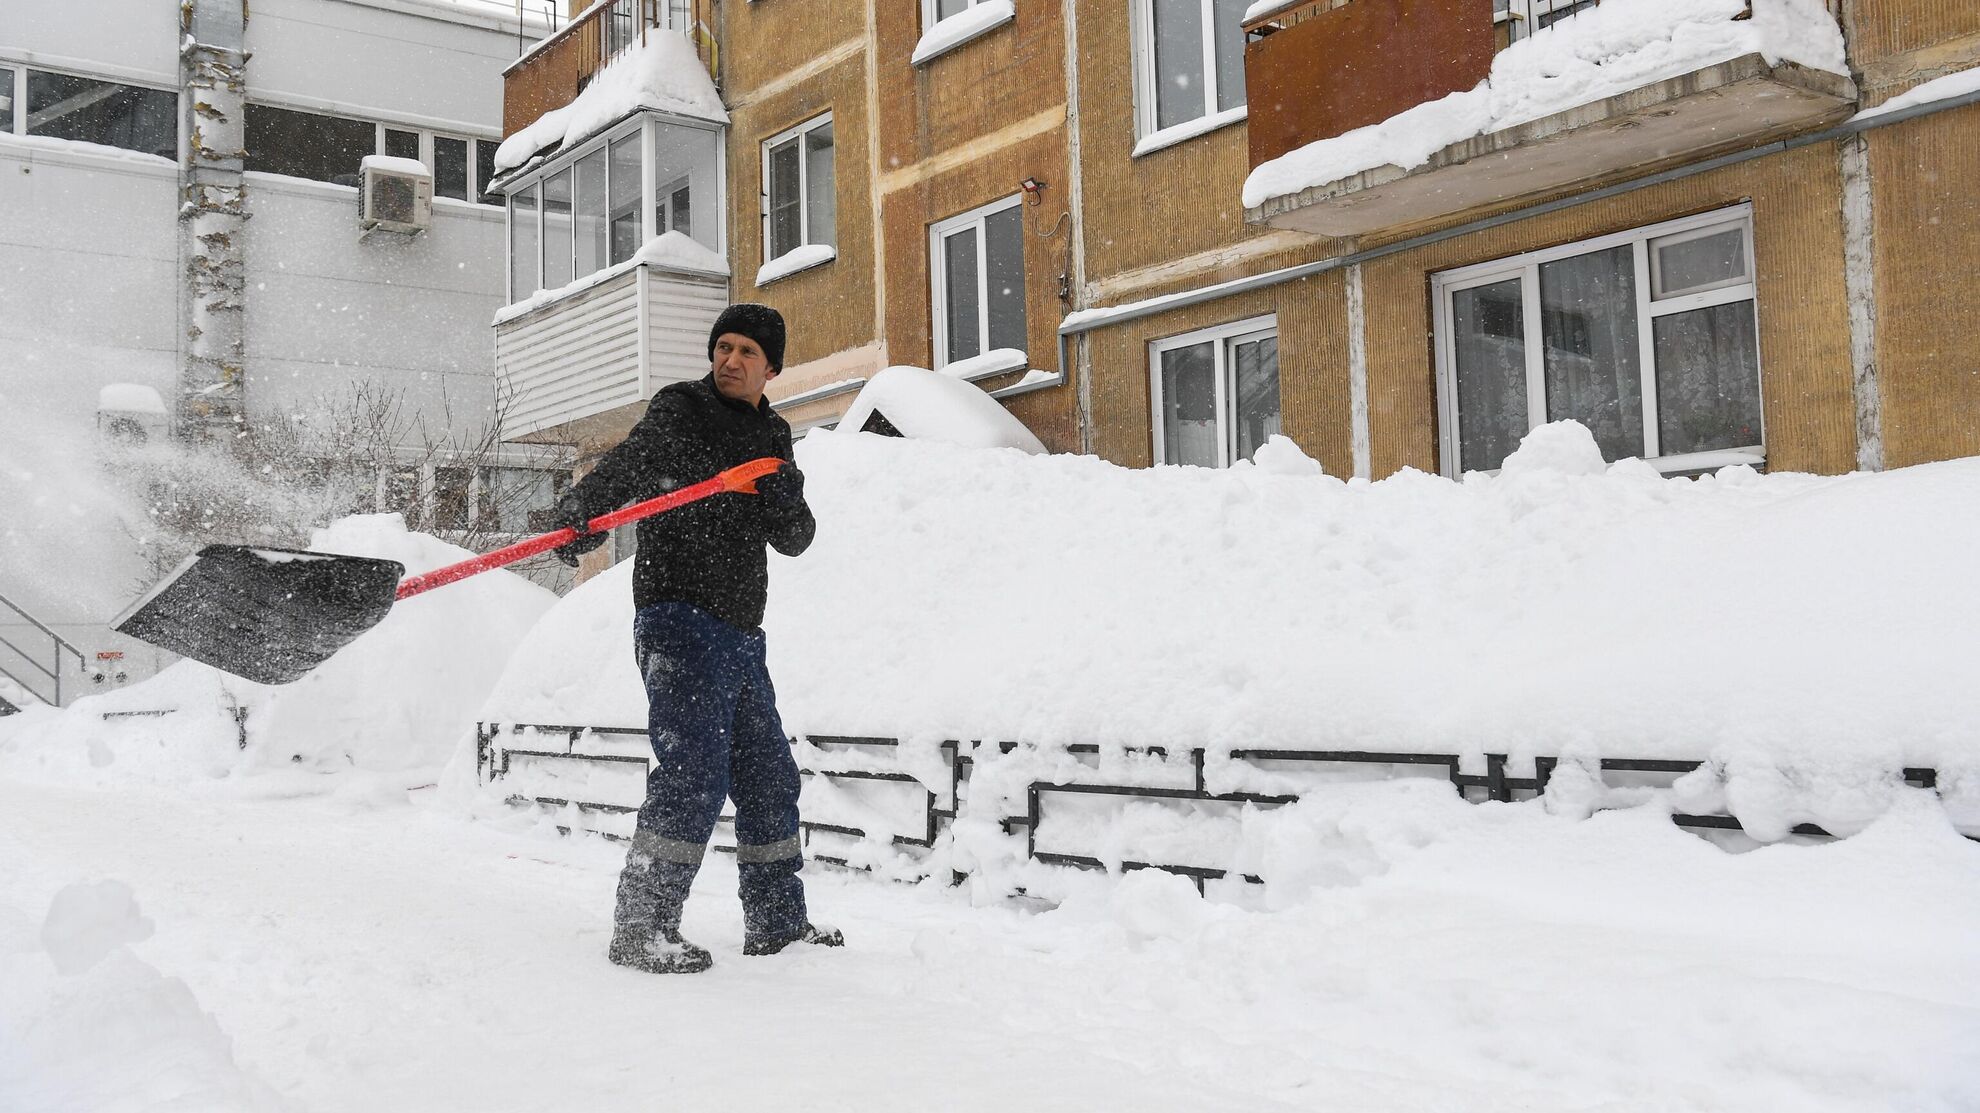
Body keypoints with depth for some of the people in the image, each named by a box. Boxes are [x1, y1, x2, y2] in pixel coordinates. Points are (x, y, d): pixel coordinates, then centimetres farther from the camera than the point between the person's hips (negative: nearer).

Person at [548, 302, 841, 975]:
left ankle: (777, 921, 27)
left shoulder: (772, 438, 17)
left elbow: (795, 540, 11)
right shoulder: (679, 411, -1)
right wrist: (580, 513, -41)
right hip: (679, 621, -7)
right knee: (695, 772, -17)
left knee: (769, 779, 13)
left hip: (740, 634, 7)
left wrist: (784, 502, -12)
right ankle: (640, 929, -9)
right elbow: (629, 463, -21)